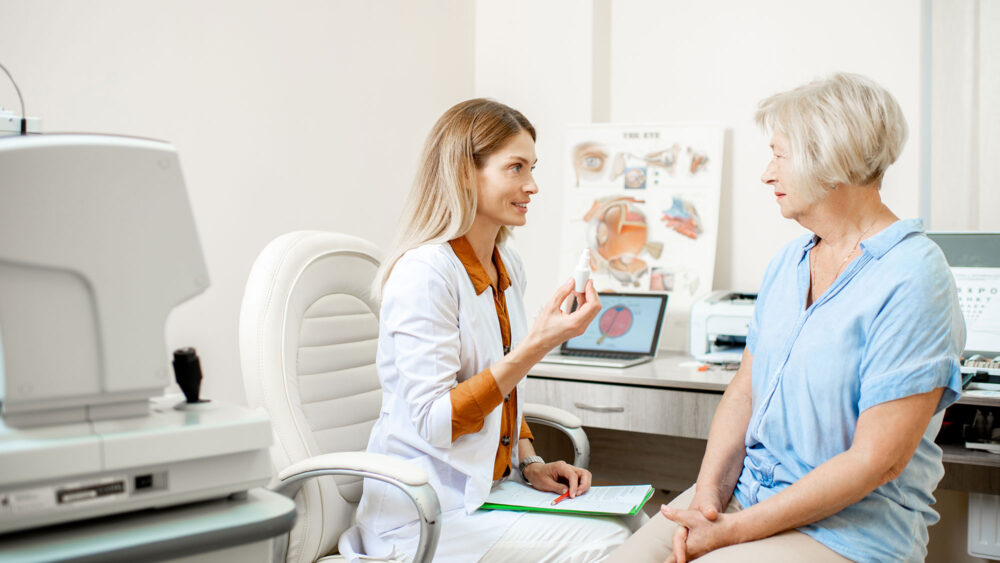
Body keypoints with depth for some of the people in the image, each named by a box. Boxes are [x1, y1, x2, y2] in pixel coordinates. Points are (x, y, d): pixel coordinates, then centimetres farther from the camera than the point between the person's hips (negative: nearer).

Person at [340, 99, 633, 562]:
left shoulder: (507, 266, 10)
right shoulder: (423, 273, -17)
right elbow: (434, 422, -22)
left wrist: (530, 464, 5)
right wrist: (537, 345, -27)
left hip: (492, 488, 8)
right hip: (425, 520, -8)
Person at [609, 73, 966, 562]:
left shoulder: (912, 279, -16)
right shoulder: (787, 262, 9)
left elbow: (876, 461, -20)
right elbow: (744, 391, 9)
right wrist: (708, 494, -8)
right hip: (744, 491, 6)